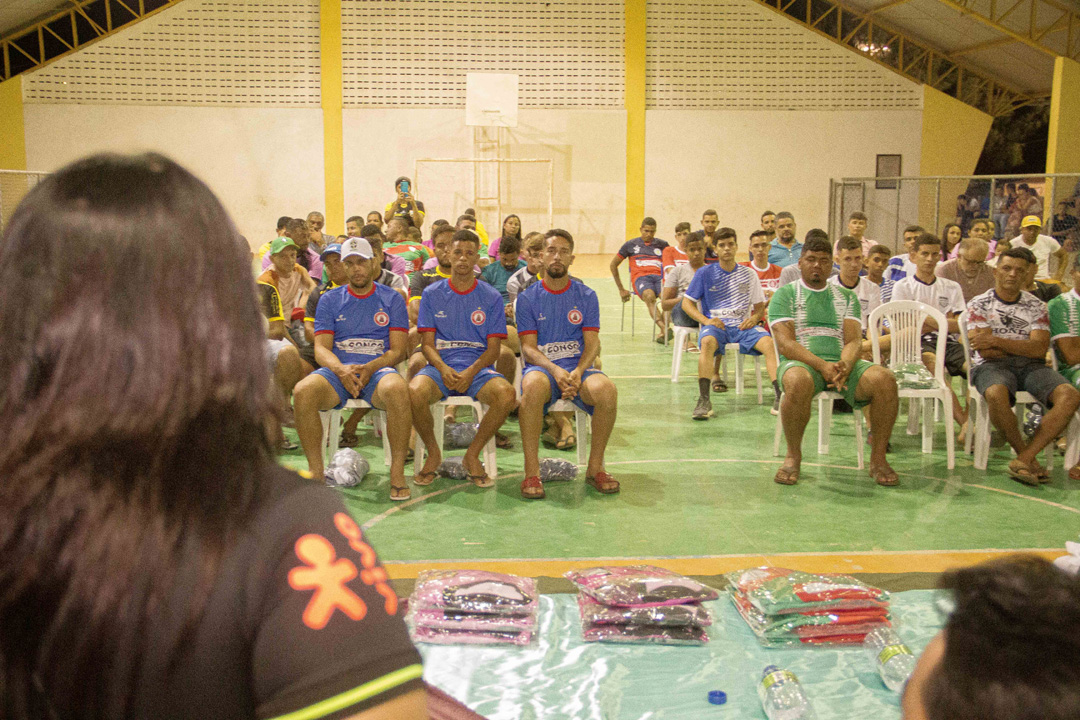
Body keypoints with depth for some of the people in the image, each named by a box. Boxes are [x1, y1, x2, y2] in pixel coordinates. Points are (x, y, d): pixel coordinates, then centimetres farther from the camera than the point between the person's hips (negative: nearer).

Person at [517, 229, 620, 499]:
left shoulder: (586, 296, 11)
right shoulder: (528, 298, 7)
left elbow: (592, 343, 4)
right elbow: (528, 347, -1)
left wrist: (578, 373, -17)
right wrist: (555, 370, -21)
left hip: (578, 367, 2)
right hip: (542, 366, -1)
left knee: (606, 390, -32)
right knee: (534, 385, -38)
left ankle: (595, 466, -12)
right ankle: (531, 471, -27)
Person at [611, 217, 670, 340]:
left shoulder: (662, 245, 22)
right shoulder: (631, 245, 19)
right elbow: (613, 265, 22)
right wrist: (621, 289, 18)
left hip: (659, 277, 1)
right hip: (640, 277, -1)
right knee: (650, 296, -38)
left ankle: (662, 333, -44)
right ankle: (665, 329, -54)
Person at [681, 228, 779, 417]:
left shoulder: (748, 274, 14)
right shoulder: (705, 273, 7)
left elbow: (760, 306, 19)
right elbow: (687, 303, 6)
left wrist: (754, 318, -6)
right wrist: (705, 320, -12)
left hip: (742, 325, 2)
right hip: (715, 324, -2)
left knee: (769, 342, -29)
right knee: (708, 341, -38)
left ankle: (780, 395, -33)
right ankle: (704, 400, -42)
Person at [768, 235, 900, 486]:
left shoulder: (846, 297, 20)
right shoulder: (785, 294, 9)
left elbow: (854, 341, 7)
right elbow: (785, 343, -5)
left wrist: (844, 366, -18)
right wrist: (822, 366, -21)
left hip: (842, 364, 3)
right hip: (802, 362, -3)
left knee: (885, 380, -26)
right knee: (799, 382, -40)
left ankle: (878, 458, -11)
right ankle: (793, 456, -17)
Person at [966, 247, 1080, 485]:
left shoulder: (1036, 306, 13)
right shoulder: (979, 305, 6)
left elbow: (1040, 349, -3)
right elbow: (986, 352, -6)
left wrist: (997, 341, -12)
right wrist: (1024, 347, 0)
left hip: (1031, 366, 3)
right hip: (992, 366, -3)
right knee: (996, 394, -39)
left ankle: (1024, 459, -30)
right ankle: (1028, 457, -18)